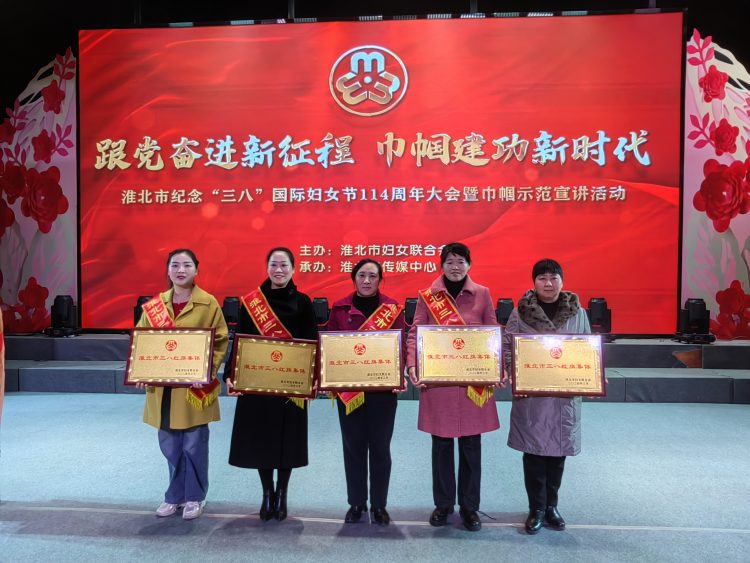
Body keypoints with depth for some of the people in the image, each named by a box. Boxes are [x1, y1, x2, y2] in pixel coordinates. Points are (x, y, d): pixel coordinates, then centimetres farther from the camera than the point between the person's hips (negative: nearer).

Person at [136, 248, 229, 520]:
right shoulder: (154, 305, 6)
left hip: (195, 388, -4)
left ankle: (194, 497, 26)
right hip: (163, 388, 4)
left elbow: (221, 341, -5)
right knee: (170, 445, 14)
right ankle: (175, 495, 33)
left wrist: (208, 371, -17)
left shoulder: (208, 303, -6)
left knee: (194, 444, 7)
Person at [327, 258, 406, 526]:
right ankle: (356, 503, 26)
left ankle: (379, 504, 25)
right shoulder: (340, 308, 3)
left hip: (382, 387, -1)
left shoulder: (393, 308, 1)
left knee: (380, 446, 8)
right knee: (353, 445, 10)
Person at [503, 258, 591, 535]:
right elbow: (507, 347, -2)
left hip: (565, 394, 2)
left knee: (558, 450, 11)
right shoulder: (521, 312, -2)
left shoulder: (577, 312, 5)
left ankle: (551, 506, 29)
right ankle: (536, 509, 19)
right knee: (533, 450, 3)